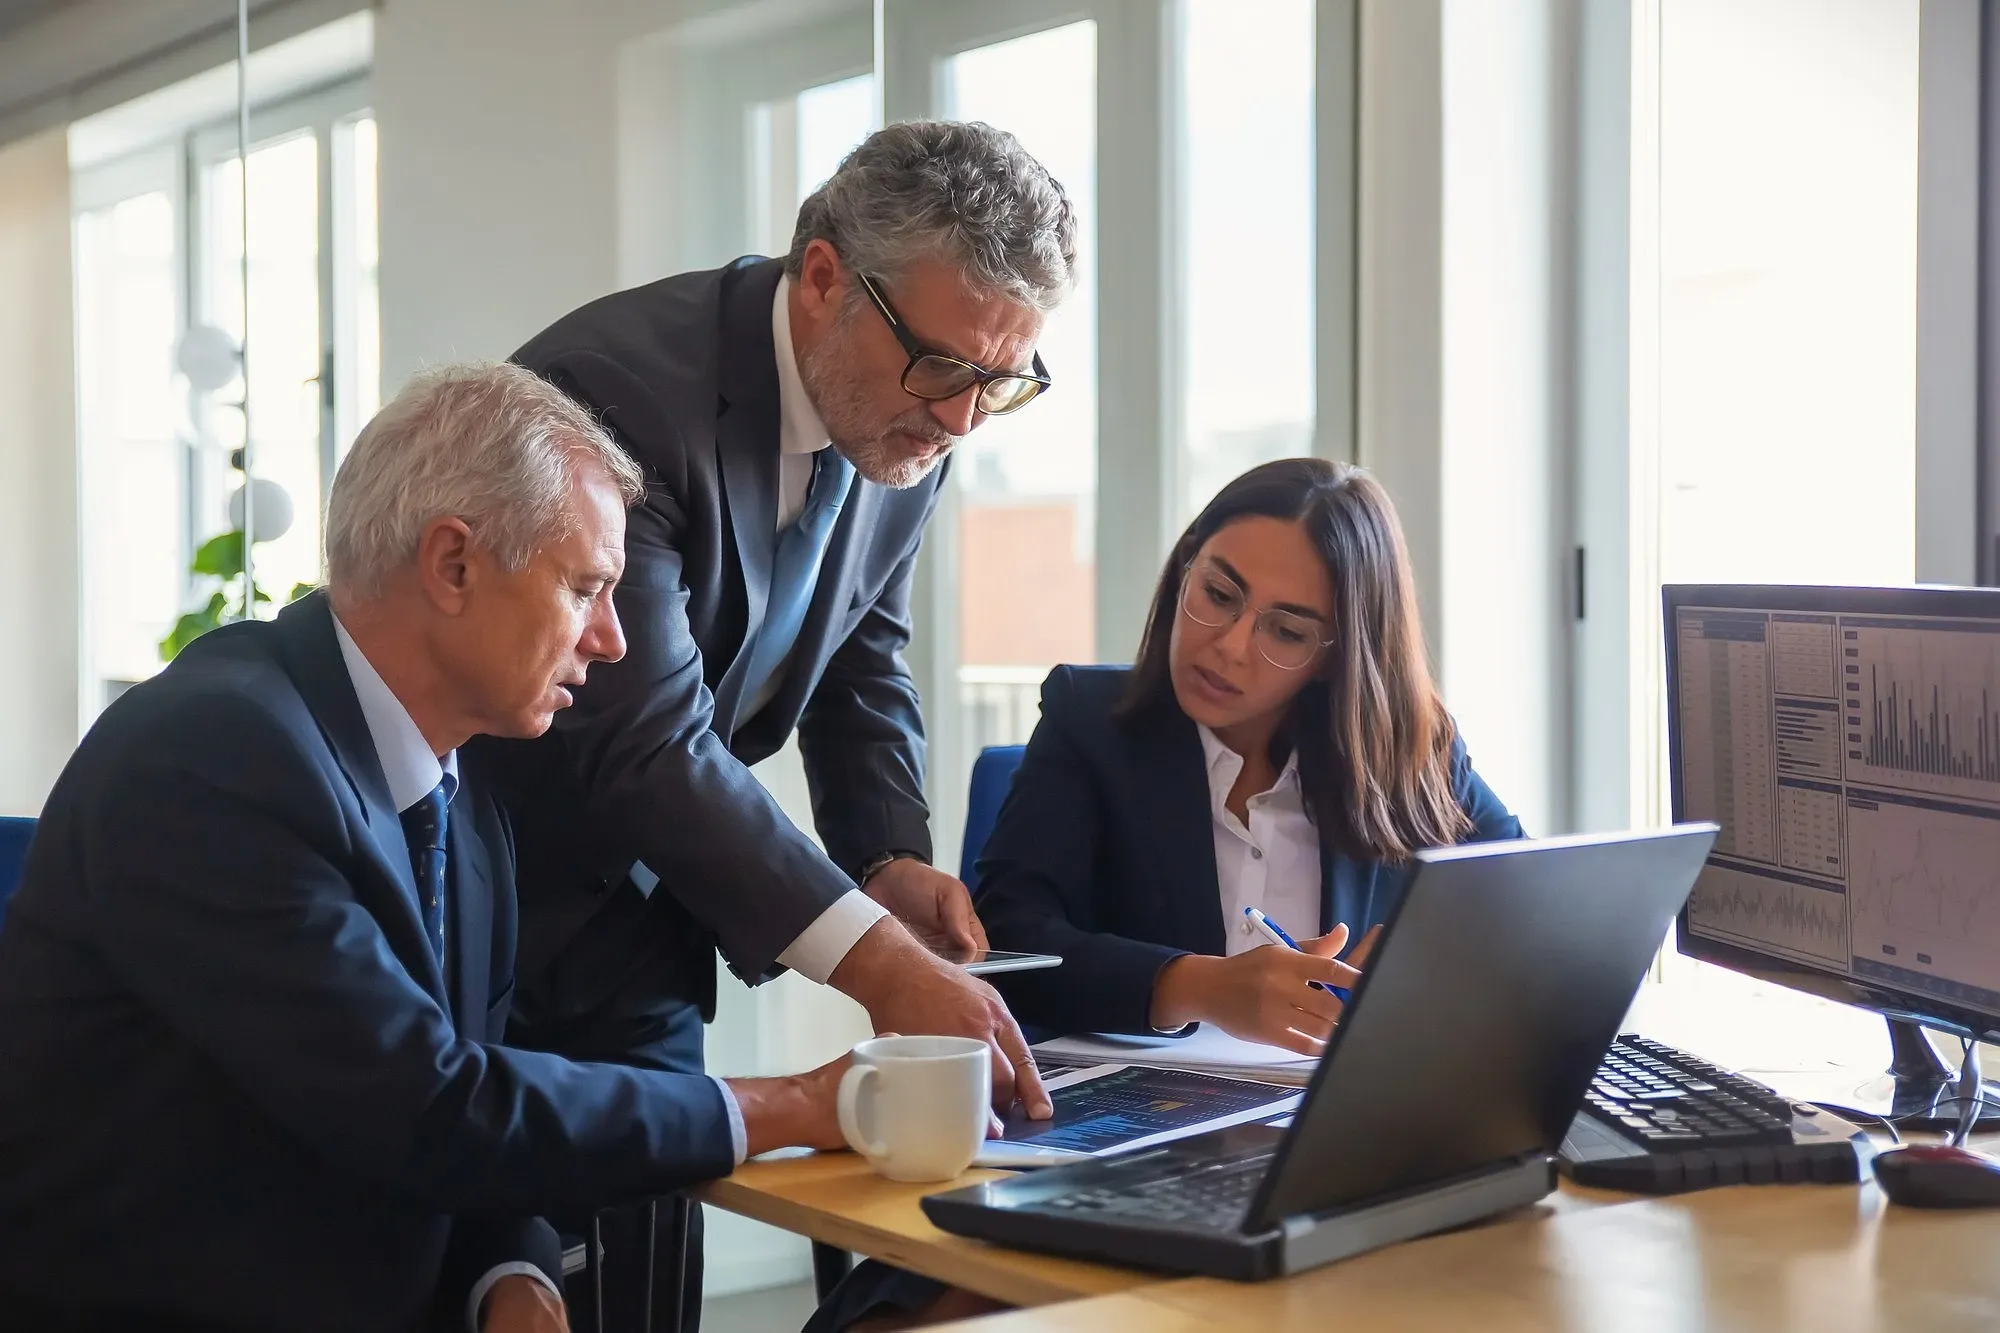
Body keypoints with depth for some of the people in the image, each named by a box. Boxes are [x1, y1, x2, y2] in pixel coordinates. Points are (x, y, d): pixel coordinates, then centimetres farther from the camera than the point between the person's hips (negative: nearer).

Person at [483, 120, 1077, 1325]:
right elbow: (651, 739, -33)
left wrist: (891, 858, -8)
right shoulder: (618, 388, -28)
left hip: (634, 925, 6)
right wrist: (884, 965, -36)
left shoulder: (909, 426, -4)